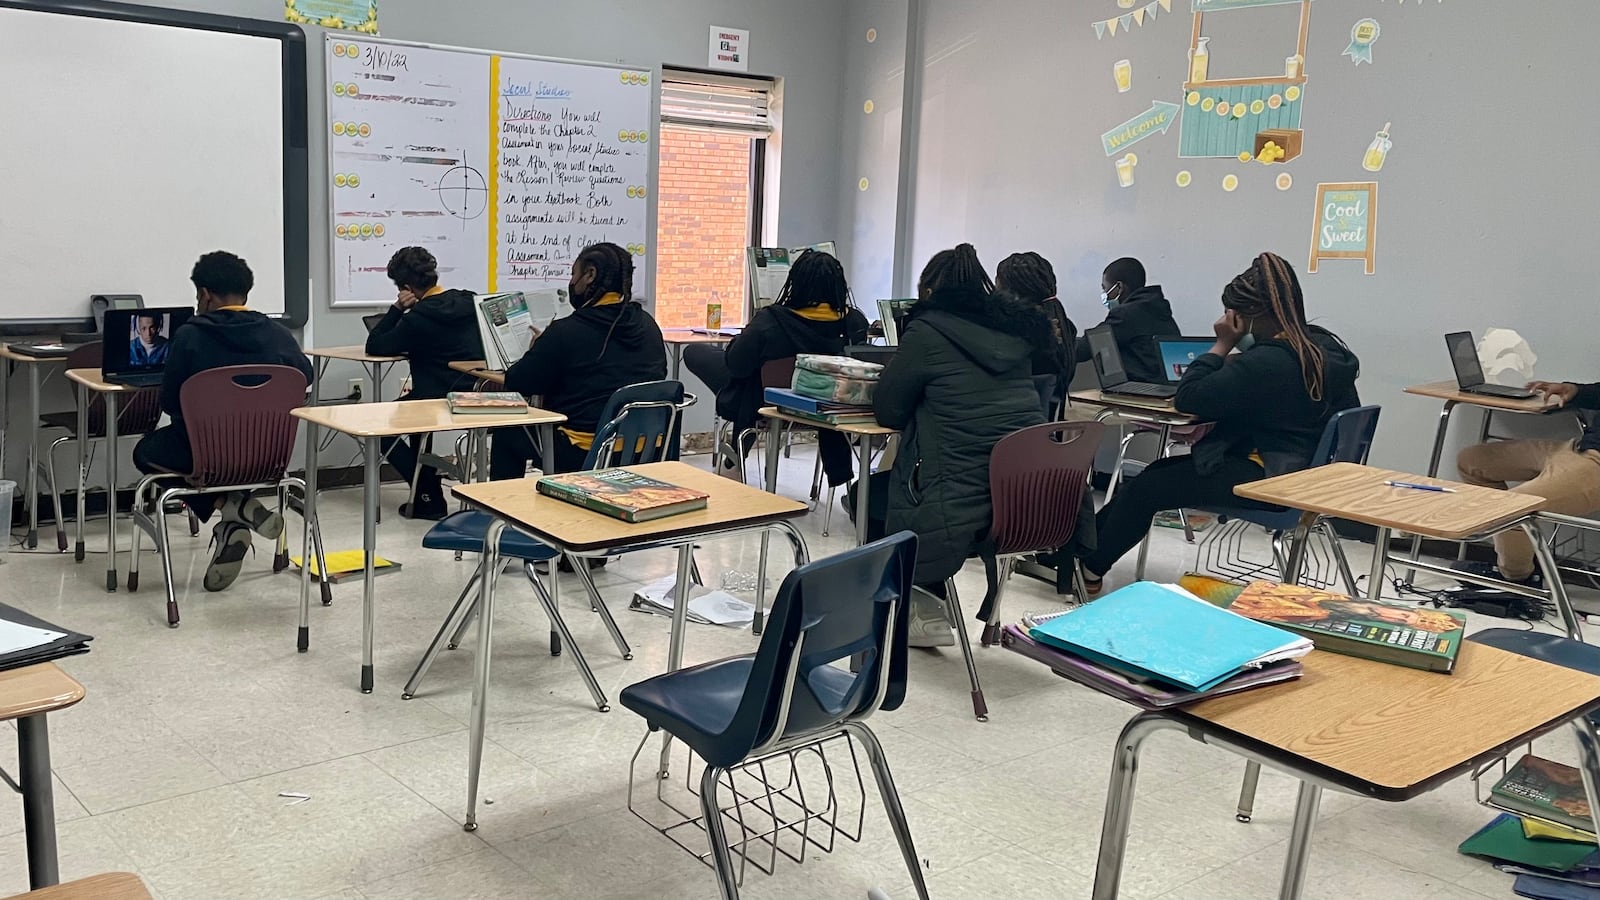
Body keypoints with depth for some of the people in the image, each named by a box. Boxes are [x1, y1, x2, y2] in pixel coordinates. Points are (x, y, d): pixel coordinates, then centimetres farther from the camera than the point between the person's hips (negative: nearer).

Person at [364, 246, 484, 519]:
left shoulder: (418, 318, -15)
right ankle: (427, 487, 34)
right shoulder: (469, 302, 6)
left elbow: (374, 347, -5)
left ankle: (429, 497, 8)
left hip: (441, 404, -8)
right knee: (413, 401, 36)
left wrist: (397, 308, -4)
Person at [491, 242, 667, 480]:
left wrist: (539, 351, 16)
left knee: (507, 432, 18)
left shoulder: (566, 331, -14)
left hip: (582, 456, -7)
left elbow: (516, 383, -5)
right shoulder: (648, 326, 2)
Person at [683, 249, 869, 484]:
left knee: (694, 352, 15)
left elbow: (736, 364, -17)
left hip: (763, 406, -3)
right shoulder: (855, 322, -22)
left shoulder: (769, 321, -32)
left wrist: (744, 336, -1)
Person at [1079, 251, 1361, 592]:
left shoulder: (1267, 361, -25)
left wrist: (1222, 345, -12)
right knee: (1157, 472, 14)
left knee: (1143, 490, -3)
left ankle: (1089, 570, 13)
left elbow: (1187, 399, -21)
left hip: (1268, 478, -10)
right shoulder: (1327, 346, 4)